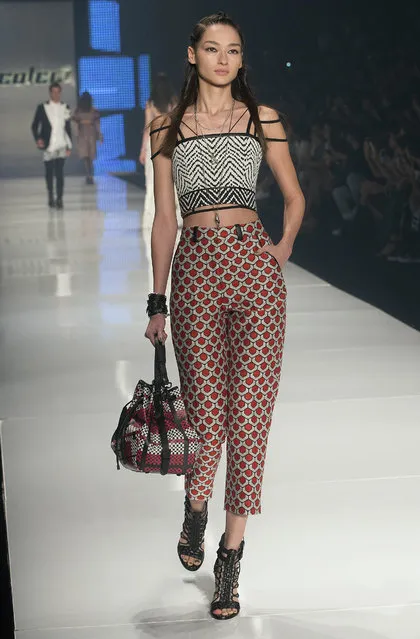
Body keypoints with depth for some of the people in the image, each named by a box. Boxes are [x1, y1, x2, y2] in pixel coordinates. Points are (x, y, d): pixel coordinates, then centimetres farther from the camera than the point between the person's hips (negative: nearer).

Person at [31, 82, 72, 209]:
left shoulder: (65, 108, 7)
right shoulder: (42, 108, 2)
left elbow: (68, 128, 10)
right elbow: (34, 125, 5)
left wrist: (69, 146, 7)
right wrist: (37, 139, -12)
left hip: (61, 146, 0)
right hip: (48, 146, 0)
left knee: (59, 172, -8)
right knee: (49, 173, 9)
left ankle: (59, 199, -8)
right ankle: (50, 197, 22)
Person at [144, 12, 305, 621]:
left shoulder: (263, 119, 10)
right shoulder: (168, 128, 11)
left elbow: (294, 197, 17)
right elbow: (165, 218, 11)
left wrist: (281, 252, 0)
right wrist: (158, 302, 9)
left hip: (253, 264, 0)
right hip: (196, 269, 0)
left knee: (249, 408, -4)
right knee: (206, 405, 1)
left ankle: (231, 555, 5)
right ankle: (196, 509, 33)